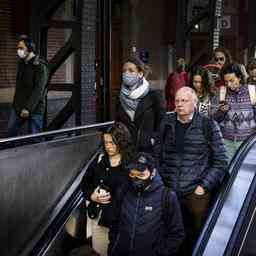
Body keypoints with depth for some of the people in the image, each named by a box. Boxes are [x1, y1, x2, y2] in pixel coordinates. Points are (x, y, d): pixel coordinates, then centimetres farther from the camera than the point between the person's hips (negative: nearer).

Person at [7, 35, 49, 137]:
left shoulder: (40, 66, -14)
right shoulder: (21, 63, 11)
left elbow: (38, 90, -20)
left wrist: (28, 108, -23)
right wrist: (15, 103, 16)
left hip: (34, 109, -7)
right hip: (18, 107, 7)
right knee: (10, 131, 4)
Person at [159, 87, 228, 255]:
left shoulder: (208, 126, -4)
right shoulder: (167, 124, 6)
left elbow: (221, 161, -2)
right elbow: (159, 155, 14)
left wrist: (204, 186, -8)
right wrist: (161, 181, 6)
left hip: (196, 193, -2)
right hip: (169, 192, 3)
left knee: (197, 236, 7)